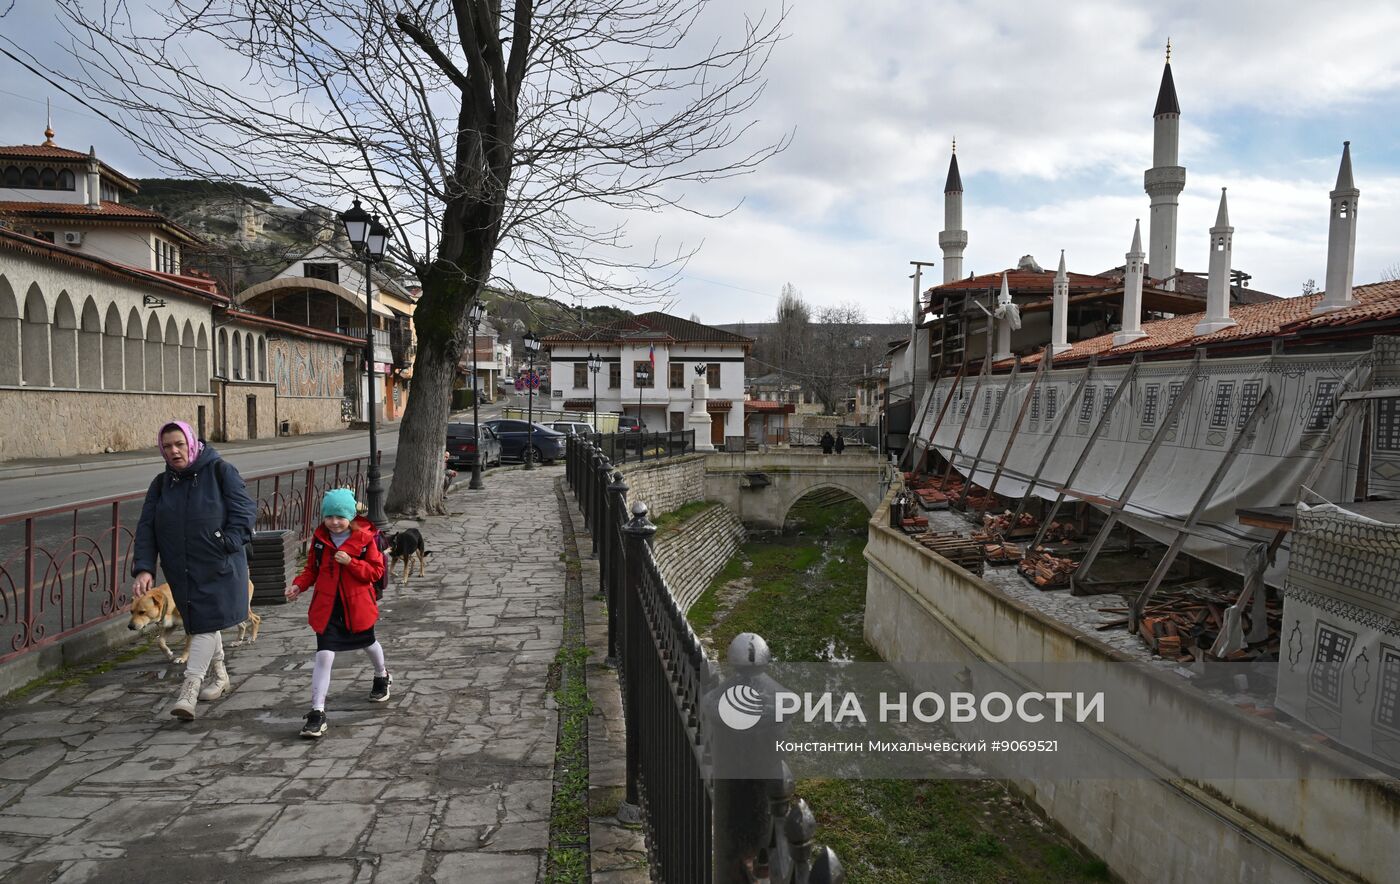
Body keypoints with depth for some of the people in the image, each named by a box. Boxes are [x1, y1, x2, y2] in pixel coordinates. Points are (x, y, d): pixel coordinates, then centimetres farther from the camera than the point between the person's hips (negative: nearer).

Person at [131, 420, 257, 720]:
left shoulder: (219, 470, -7)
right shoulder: (161, 484, 8)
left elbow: (245, 509, -10)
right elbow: (146, 529, 3)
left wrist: (228, 544, -20)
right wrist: (144, 568, -10)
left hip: (218, 567, -6)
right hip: (181, 569, 6)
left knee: (206, 622, -11)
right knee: (199, 623, 16)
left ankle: (189, 688, -12)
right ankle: (220, 678, 32)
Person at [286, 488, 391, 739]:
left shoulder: (364, 539, -11)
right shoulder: (319, 539, -3)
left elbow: (376, 570, -11)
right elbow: (312, 568, 8)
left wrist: (351, 562, -25)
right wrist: (299, 585, -11)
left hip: (356, 605, 0)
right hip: (327, 607, 0)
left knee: (368, 643, 25)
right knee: (324, 655, -11)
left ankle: (382, 676, 56)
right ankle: (317, 713, -9)